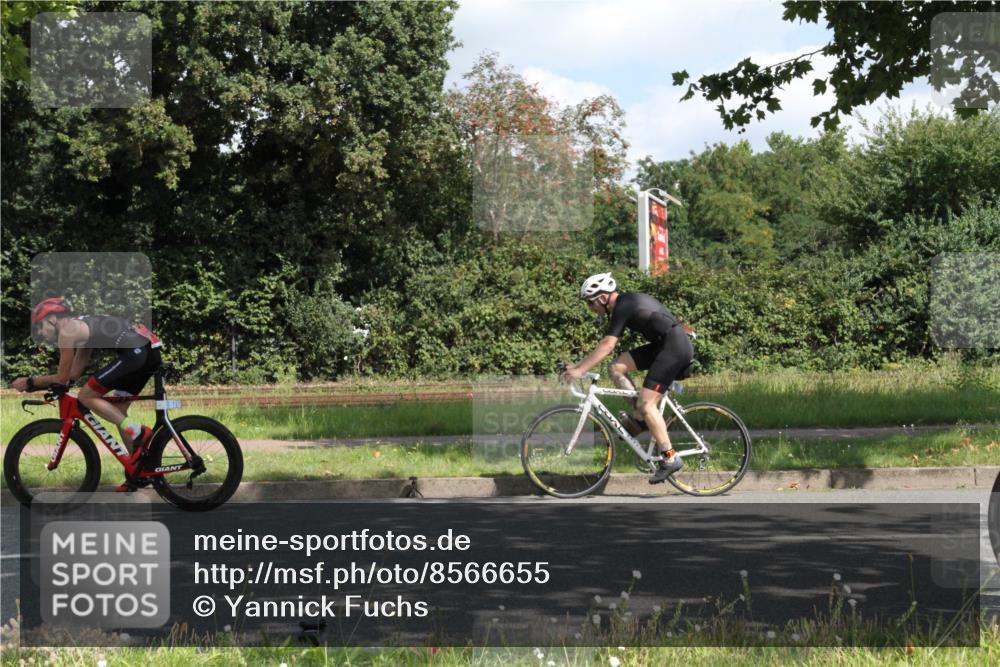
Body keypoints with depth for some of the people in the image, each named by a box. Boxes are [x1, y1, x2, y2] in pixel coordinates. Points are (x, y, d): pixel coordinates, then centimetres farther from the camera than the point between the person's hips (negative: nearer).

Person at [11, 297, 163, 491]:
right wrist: (34, 383, 27)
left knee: (86, 397, -2)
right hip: (151, 350, 10)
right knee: (117, 411, 18)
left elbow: (62, 378, 2)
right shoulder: (80, 327, 27)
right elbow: (74, 374, 28)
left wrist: (29, 382, 14)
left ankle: (138, 432, -10)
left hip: (135, 351, -10)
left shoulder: (66, 331, -1)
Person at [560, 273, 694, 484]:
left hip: (675, 347, -10)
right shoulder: (626, 302, 14)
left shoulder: (623, 306, -16)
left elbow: (607, 345, -22)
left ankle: (670, 458, -10)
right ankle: (641, 419, 8)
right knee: (617, 367, 4)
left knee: (646, 403, -13)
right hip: (662, 344, 10)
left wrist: (579, 370, -23)